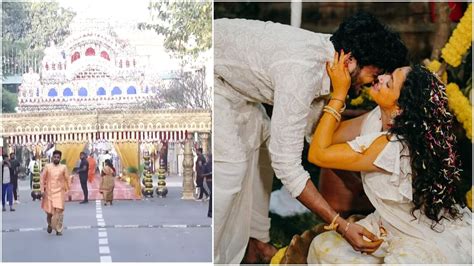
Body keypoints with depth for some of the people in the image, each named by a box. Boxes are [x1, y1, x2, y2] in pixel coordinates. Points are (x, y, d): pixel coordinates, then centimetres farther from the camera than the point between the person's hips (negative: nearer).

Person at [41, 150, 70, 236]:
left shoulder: (63, 167, 0)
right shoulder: (47, 166, 0)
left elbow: (67, 179, 5)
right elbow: (42, 178, 2)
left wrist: (68, 191, 4)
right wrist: (43, 190, -3)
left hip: (59, 192, -1)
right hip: (49, 192, 1)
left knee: (59, 211, -11)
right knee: (49, 211, 7)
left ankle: (58, 229, -3)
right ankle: (50, 224, 37)